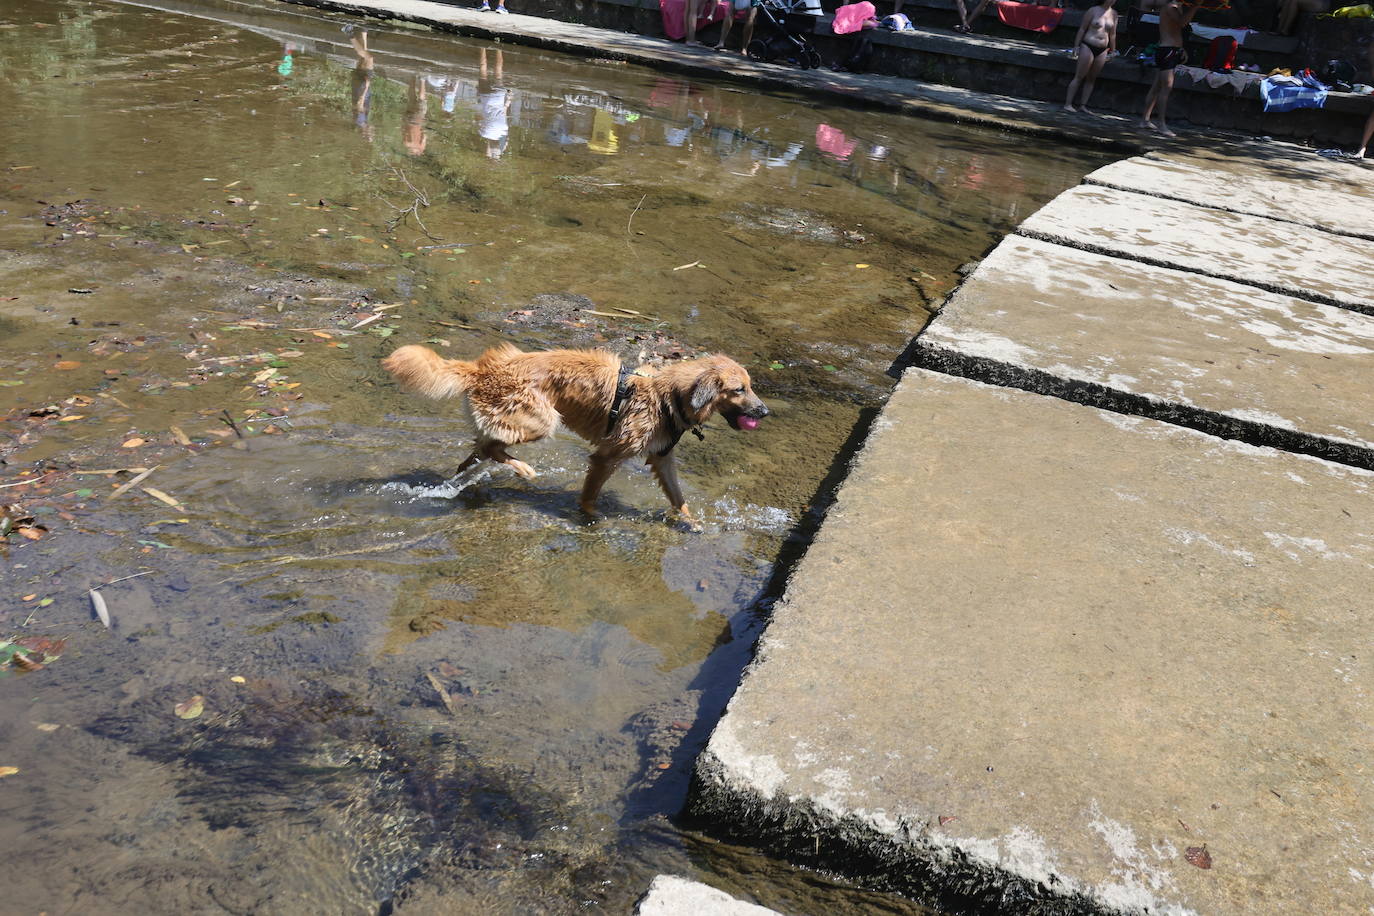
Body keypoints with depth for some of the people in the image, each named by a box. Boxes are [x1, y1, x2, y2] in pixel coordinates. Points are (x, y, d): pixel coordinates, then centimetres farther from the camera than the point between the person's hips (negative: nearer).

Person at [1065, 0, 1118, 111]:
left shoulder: (1113, 13, 9)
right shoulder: (1093, 11, -3)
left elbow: (1112, 34, 16)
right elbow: (1082, 29, -2)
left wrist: (1112, 51, 17)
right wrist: (1076, 46, -7)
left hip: (1102, 51, 5)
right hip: (1088, 47, -5)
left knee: (1091, 79, 6)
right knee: (1079, 77, -5)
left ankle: (1083, 106, 9)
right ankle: (1068, 104, -3)